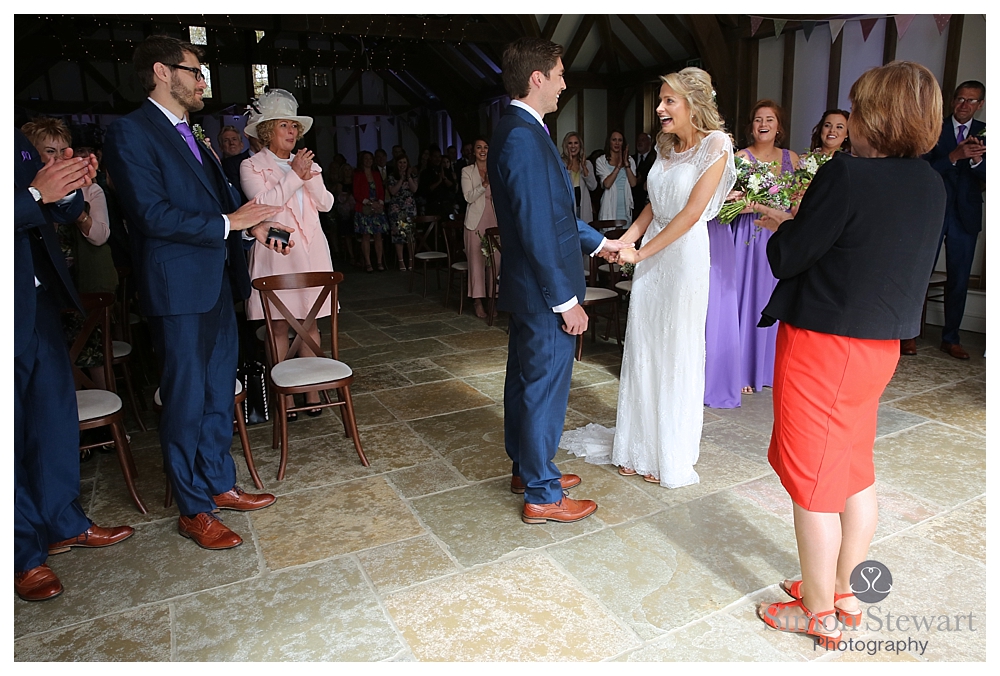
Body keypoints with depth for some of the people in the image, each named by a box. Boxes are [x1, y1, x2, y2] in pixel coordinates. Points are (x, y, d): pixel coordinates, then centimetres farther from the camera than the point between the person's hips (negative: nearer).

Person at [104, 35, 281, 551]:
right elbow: (152, 214, -18)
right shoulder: (130, 132, -8)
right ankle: (193, 511, 15)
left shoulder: (191, 137, 19)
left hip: (217, 283, 8)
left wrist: (252, 221, -2)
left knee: (218, 394, 15)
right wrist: (228, 222, -15)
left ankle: (220, 484, 29)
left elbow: (221, 199, 19)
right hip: (178, 290, -8)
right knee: (186, 402, 1)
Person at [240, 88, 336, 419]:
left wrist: (310, 176, -8)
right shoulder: (252, 166, 4)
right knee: (279, 325, -2)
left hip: (311, 251, 4)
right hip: (275, 251, -3)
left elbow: (326, 203, 7)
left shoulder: (307, 164, 17)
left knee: (311, 322, 4)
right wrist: (295, 175, -10)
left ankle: (312, 389, 12)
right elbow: (264, 204, -12)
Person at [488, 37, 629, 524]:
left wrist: (598, 241, 24)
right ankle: (542, 495, 15)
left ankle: (525, 468, 36)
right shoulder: (524, 136, -20)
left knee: (525, 379, 19)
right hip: (544, 292, -10)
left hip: (528, 288, 10)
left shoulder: (516, 130, 12)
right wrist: (566, 299, -20)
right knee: (545, 387, 1)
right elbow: (537, 227, -24)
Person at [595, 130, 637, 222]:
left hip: (625, 207, 3)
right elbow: (606, 184, -12)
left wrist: (626, 163, -9)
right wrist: (618, 165, -14)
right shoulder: (601, 161, 1)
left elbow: (633, 183, -1)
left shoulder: (629, 160, 11)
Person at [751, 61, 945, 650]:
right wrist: (801, 224, 11)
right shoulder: (932, 186, 5)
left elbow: (786, 257, -15)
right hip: (880, 344, 8)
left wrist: (784, 226, 7)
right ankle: (844, 593, 37)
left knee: (813, 483, 6)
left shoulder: (846, 174, -20)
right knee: (855, 474, 20)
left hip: (824, 345, -8)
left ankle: (819, 614, 23)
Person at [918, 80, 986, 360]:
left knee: (959, 279, 7)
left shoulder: (984, 133, 8)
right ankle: (910, 334, 8)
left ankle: (951, 338, 16)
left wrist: (978, 159, -19)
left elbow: (988, 178, 1)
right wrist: (954, 156, -23)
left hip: (966, 216, 3)